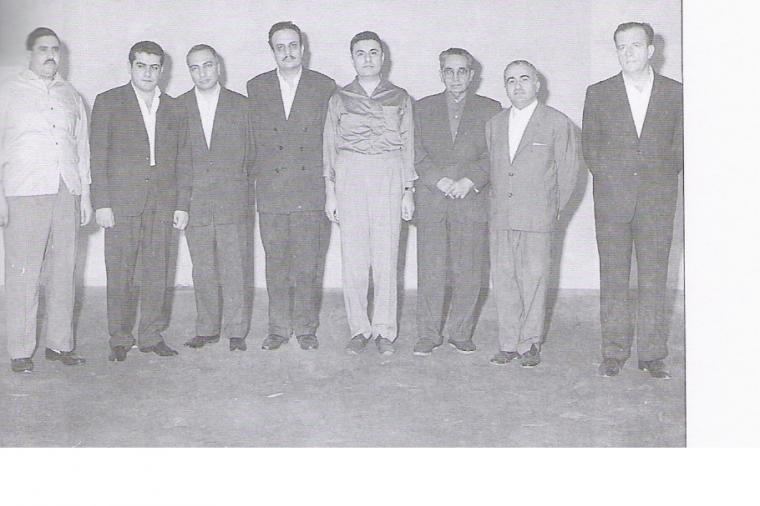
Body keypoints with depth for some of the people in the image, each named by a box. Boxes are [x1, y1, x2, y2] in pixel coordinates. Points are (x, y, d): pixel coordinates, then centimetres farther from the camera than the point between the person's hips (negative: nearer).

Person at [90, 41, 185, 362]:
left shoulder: (171, 108, 13)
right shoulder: (109, 102, 3)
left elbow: (178, 161, 13)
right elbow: (98, 156, -1)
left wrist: (181, 205, 7)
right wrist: (101, 203, -8)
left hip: (161, 204, 3)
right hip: (121, 200, -3)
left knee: (157, 272, 4)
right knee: (119, 273, 0)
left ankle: (152, 335, 15)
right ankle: (120, 340, 10)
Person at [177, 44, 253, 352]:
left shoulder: (241, 105, 5)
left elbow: (251, 153, 10)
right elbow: (174, 159, 5)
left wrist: (232, 181, 6)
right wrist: (180, 203, 0)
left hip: (232, 202, -1)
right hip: (194, 203, 1)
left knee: (234, 270, -1)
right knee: (202, 272, 6)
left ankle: (236, 331, 8)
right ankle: (207, 330, 17)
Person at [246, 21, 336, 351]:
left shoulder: (325, 87, 5)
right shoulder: (255, 88, 8)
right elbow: (248, 139, 12)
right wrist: (254, 176, 5)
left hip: (312, 190, -1)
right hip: (270, 192, 1)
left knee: (309, 263, 1)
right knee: (276, 264, 5)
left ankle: (306, 328, 13)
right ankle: (278, 329, 15)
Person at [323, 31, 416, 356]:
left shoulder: (399, 98, 9)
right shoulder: (340, 98, 9)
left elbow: (408, 146, 10)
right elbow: (330, 147, 10)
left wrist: (408, 192, 5)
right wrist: (330, 193, 4)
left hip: (389, 178, 0)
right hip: (349, 177, 1)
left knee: (386, 255, -3)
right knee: (353, 257, -1)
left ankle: (384, 331, 7)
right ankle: (359, 329, 9)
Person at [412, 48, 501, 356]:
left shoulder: (490, 110, 11)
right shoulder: (423, 108, 14)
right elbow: (416, 152, 4)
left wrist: (469, 180, -12)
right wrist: (438, 180, -10)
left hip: (472, 200, 0)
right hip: (431, 200, 0)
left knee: (468, 271, 0)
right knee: (430, 270, -2)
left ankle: (460, 333, 13)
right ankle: (428, 335, 7)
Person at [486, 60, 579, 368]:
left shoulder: (558, 123, 0)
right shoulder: (494, 124, 14)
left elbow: (568, 169, 3)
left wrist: (555, 208, 5)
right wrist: (498, 201, 13)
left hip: (537, 217, -4)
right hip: (500, 217, 4)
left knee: (534, 279, -1)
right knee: (503, 279, 4)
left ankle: (530, 344, 11)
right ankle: (508, 344, 13)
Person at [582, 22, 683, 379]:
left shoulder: (675, 94, 5)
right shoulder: (598, 94, 6)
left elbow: (680, 145, 11)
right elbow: (590, 146, 10)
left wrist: (661, 179, 5)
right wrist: (609, 179, 4)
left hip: (658, 199, 0)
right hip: (611, 200, 0)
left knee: (654, 279, 2)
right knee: (613, 279, 2)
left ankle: (652, 355, 10)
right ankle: (614, 353, 10)